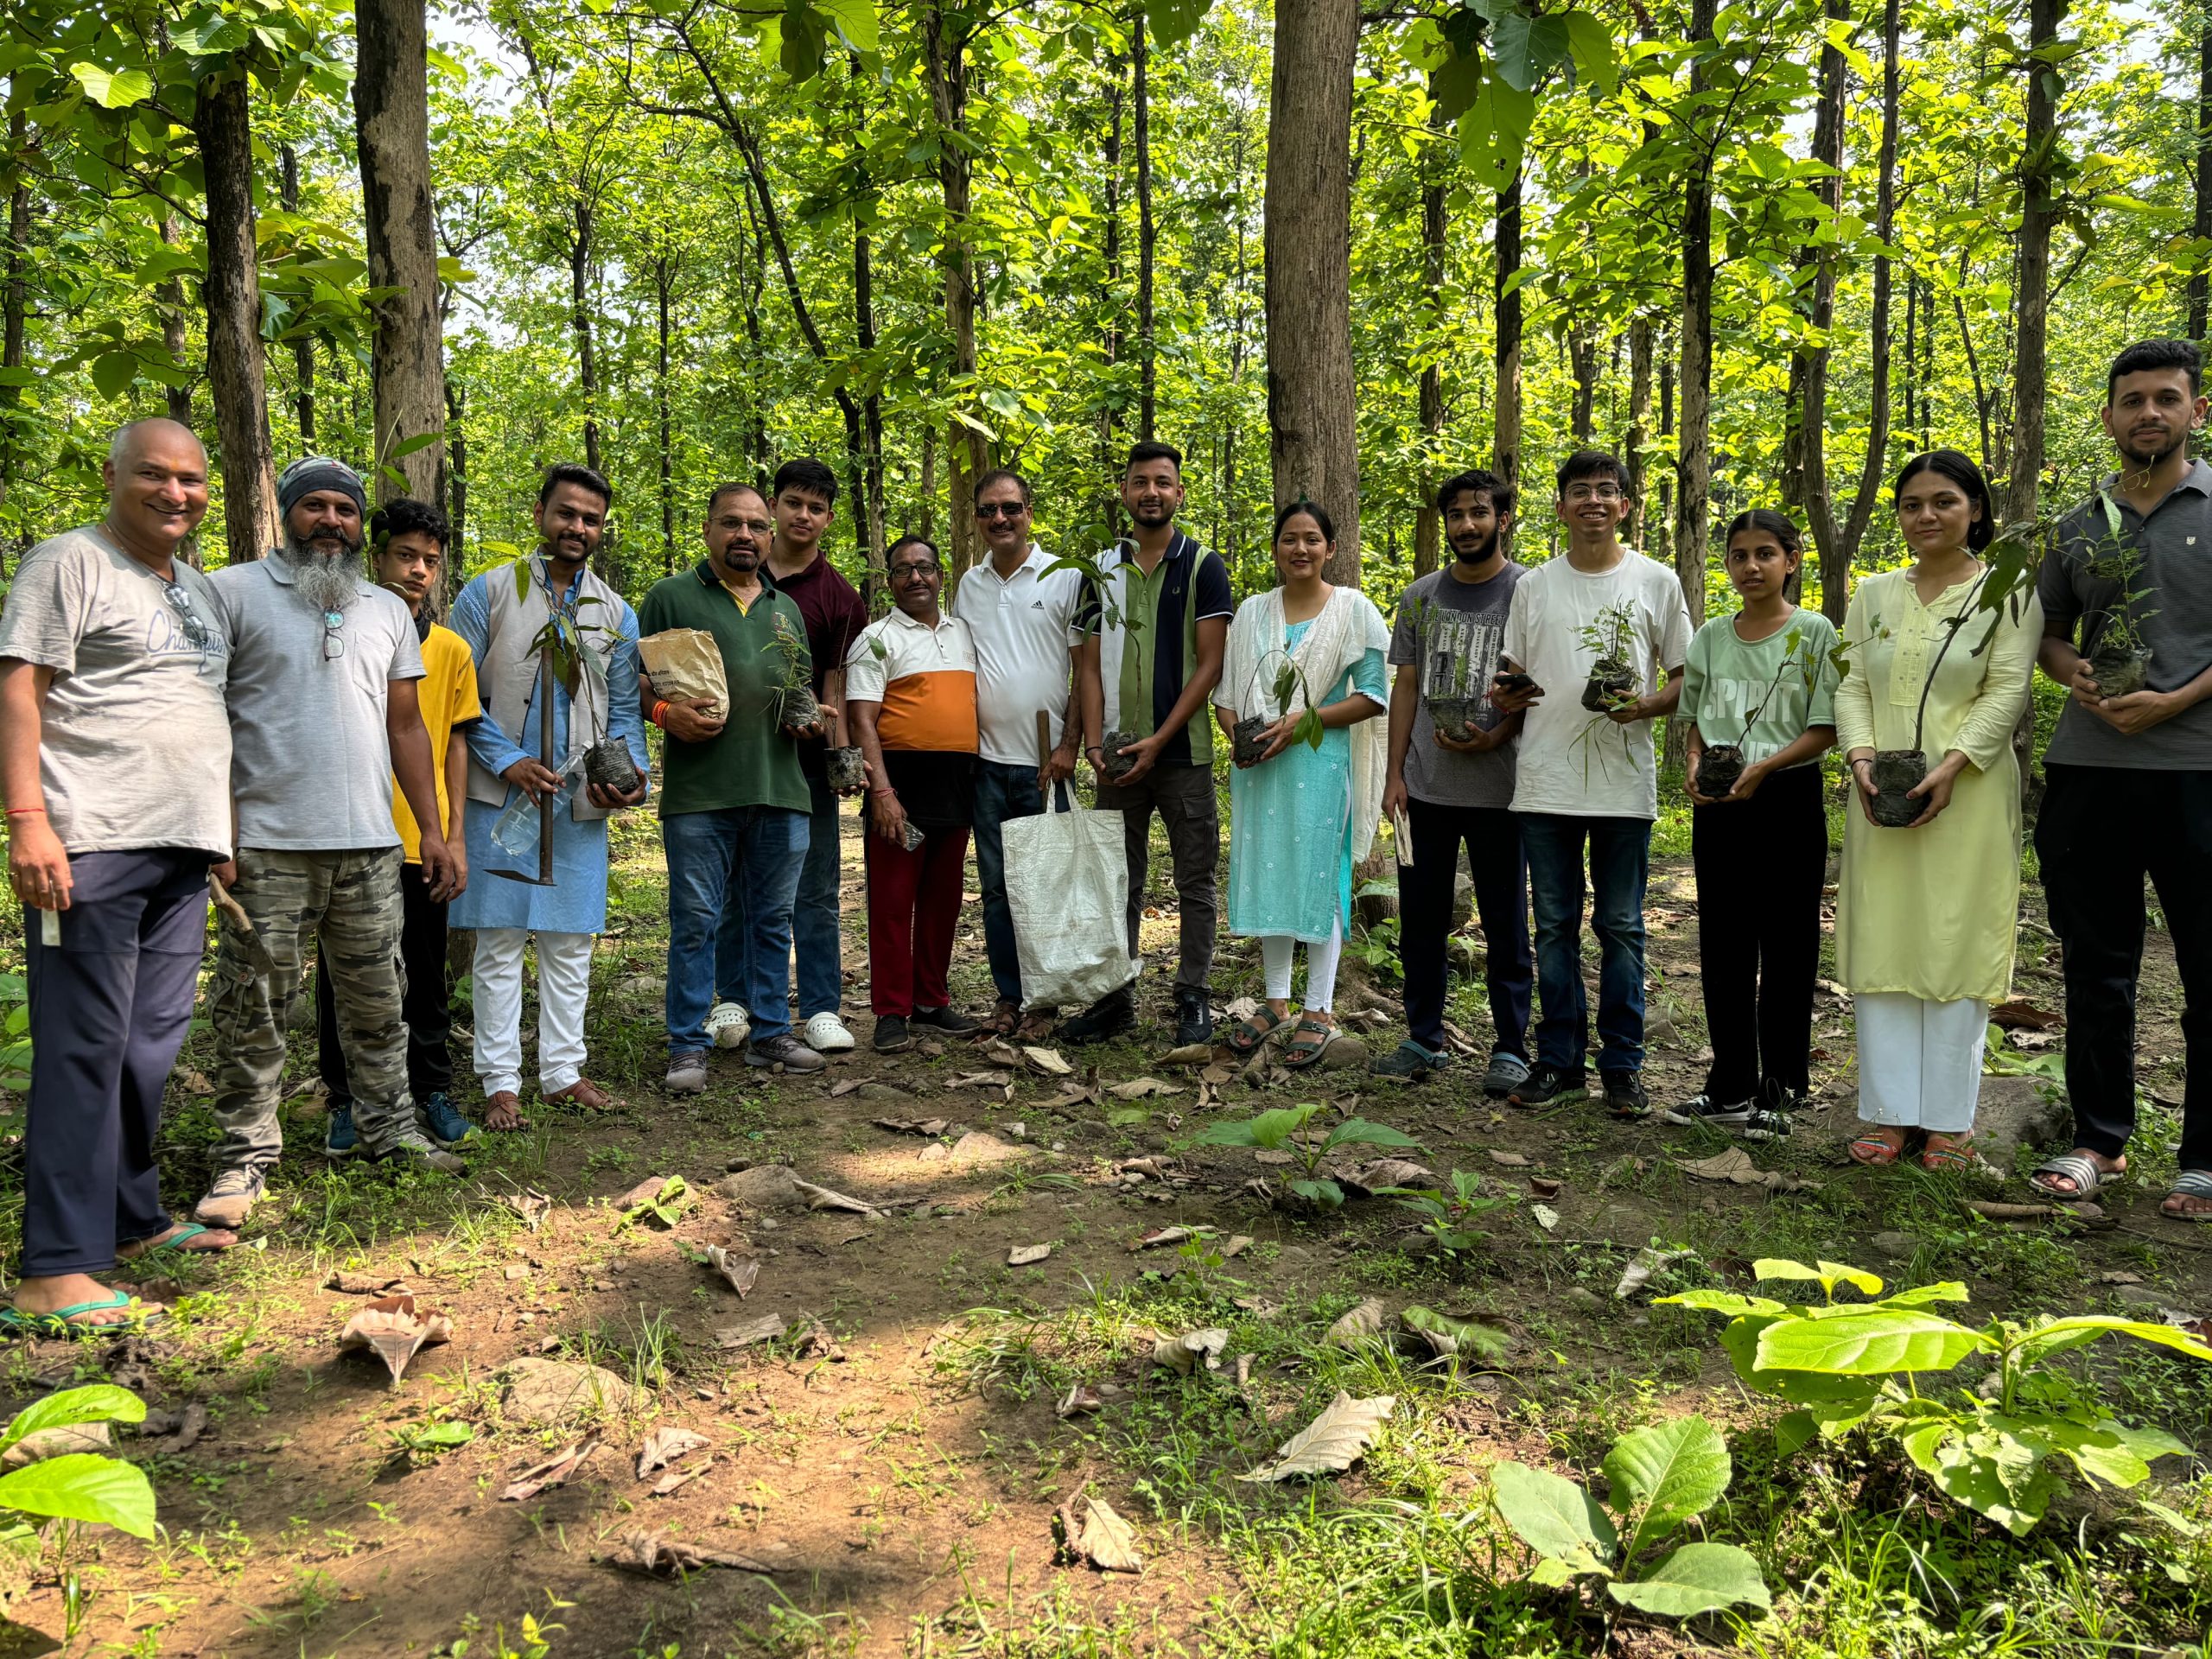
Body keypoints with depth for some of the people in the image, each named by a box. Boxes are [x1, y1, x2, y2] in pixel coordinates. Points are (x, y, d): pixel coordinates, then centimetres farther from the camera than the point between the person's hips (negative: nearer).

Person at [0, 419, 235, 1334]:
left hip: (181, 849, 8)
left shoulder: (200, 589, 22)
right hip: (90, 847, -7)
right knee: (87, 1047, -9)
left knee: (151, 1044, 12)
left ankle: (131, 1219, 24)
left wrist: (224, 831, 23)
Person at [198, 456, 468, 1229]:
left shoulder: (387, 610, 17)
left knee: (378, 1004, 10)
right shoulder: (233, 592, 2)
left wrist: (435, 831, 12)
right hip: (266, 845, -4)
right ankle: (247, 1154, 10)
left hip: (371, 846, 4)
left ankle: (391, 1129, 21)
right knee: (254, 1008, 1)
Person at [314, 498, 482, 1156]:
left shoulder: (452, 649, 7)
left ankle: (432, 1091, 22)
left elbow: (455, 740, 10)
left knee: (427, 972, 10)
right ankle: (345, 1101, 19)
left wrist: (456, 830, 4)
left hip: (424, 838, 2)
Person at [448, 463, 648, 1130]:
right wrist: (507, 762, -12)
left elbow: (624, 710, 13)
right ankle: (501, 1080, 8)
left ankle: (562, 1069, 19)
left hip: (581, 804, 3)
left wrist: (632, 774, -6)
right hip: (501, 798, -3)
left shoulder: (617, 614, 13)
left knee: (570, 942, 9)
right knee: (500, 939, 1)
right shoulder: (489, 593, 2)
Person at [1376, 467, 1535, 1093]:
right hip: (1425, 786, 5)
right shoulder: (1420, 596, 12)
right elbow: (1405, 686, 12)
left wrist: (1494, 737, -19)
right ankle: (1424, 1040, 22)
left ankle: (1510, 1048, 12)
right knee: (1421, 919, 10)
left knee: (1505, 924, 3)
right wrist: (1394, 773, 5)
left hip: (1497, 788, -4)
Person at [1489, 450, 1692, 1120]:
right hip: (1545, 783, 2)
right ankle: (1559, 1062, 17)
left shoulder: (1657, 582, 5)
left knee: (1620, 928, 4)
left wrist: (1646, 704, -14)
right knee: (1555, 927, 7)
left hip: (1624, 785, -2)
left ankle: (1623, 1065, 14)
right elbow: (1511, 679, 15)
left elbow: (1687, 676, 7)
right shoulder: (1534, 586, 10)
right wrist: (1506, 694, -9)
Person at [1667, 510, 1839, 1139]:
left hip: (1787, 799, -4)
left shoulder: (1815, 633, -3)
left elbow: (1824, 729, -8)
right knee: (1722, 945, 8)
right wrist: (1696, 769, -5)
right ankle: (1729, 1088, 19)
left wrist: (1762, 766, -21)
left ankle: (1778, 1091, 12)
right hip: (1717, 805, 4)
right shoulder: (1711, 637, 10)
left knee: (1786, 946, 2)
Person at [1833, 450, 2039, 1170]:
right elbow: (1852, 686, 8)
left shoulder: (2008, 591, 2)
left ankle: (1950, 1119, 8)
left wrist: (1949, 767, -19)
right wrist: (1862, 757, -10)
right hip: (1882, 796, 4)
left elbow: (2007, 690, -6)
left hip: (1967, 796, -3)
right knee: (1881, 945, 3)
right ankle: (1889, 1111, 11)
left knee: (1954, 946, -1)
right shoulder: (1872, 596, 14)